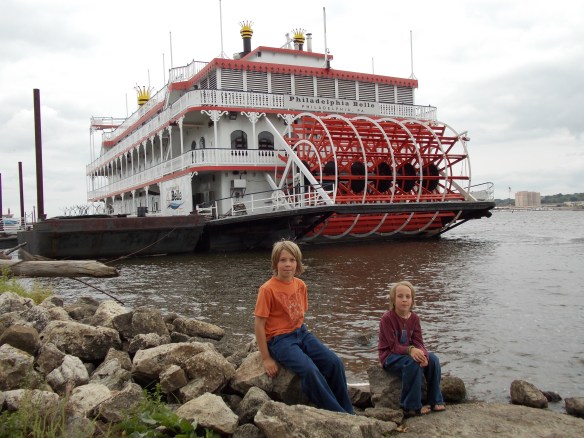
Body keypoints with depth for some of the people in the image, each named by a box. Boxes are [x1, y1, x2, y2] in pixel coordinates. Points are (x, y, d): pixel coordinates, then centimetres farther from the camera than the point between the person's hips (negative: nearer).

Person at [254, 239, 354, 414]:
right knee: (310, 370, -29)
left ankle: (348, 413, 2)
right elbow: (259, 324, -12)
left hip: (301, 332, 6)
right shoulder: (267, 289, -13)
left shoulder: (300, 285, 5)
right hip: (279, 339, -6)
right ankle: (336, 413, -14)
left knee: (334, 363, -12)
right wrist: (266, 358, -11)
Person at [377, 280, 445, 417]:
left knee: (433, 359, -17)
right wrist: (410, 350, -39)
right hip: (389, 356, -6)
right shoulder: (387, 319, -17)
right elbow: (394, 346, -21)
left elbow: (418, 342, -5)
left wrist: (423, 354, -29)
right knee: (413, 363, -34)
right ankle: (412, 407, -23)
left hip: (409, 353, 6)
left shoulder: (414, 318, 2)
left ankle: (435, 401, -4)